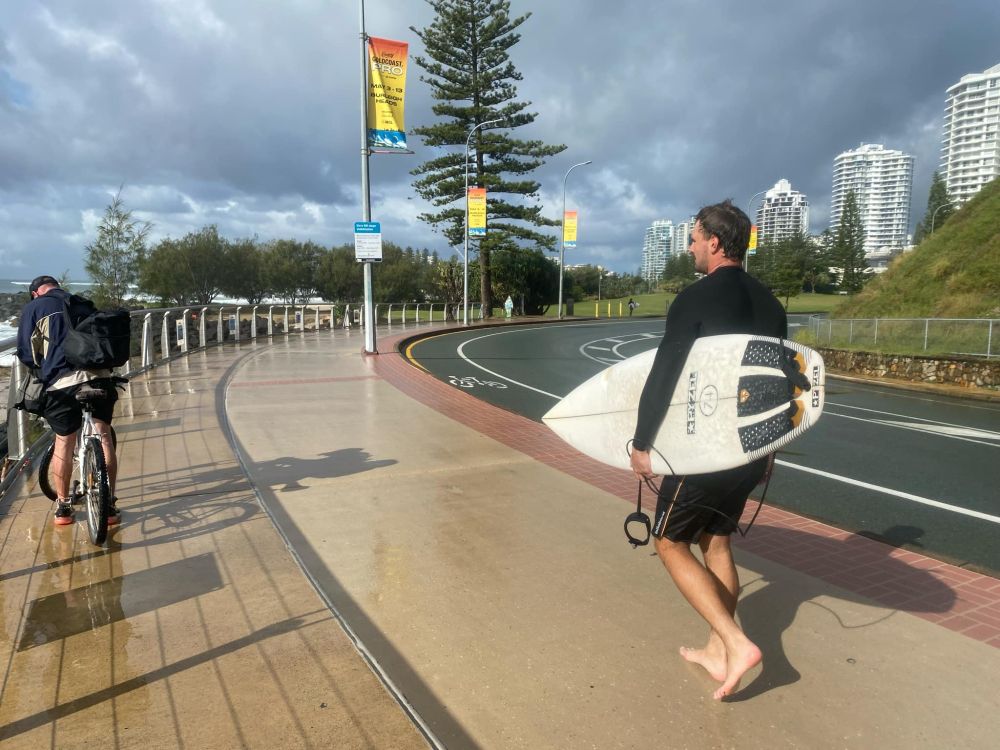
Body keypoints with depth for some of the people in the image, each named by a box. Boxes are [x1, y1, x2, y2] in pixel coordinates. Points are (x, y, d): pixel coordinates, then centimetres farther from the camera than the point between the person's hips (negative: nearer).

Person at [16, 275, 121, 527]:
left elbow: (27, 352, 6)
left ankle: (63, 506, 21)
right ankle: (109, 504, 7)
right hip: (98, 376, 2)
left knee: (63, 444, 11)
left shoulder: (34, 308, 9)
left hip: (62, 383, -2)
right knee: (103, 437, 7)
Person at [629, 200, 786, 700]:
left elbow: (663, 376, -17)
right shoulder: (769, 303, 9)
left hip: (703, 447, -8)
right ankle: (717, 652, 28)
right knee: (716, 541, 20)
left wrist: (641, 443, -8)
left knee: (670, 542, 7)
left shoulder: (695, 299, -14)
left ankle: (737, 644, -1)